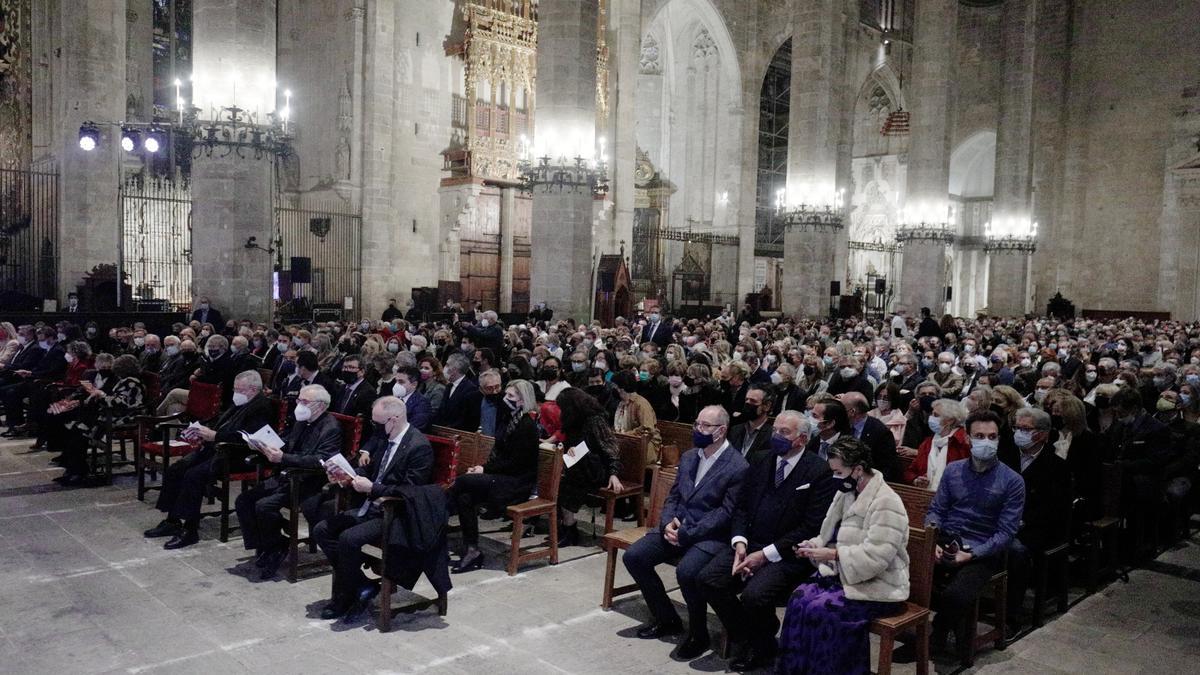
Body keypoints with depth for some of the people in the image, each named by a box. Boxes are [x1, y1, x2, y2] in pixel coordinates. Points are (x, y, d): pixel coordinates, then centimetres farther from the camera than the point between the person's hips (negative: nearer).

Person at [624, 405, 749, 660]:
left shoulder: (738, 467, -12)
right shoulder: (688, 457, 11)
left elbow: (727, 512, -16)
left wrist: (686, 533, -19)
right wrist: (667, 523, -6)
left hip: (710, 535, -7)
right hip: (676, 527, 7)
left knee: (686, 571, -33)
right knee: (634, 556, -7)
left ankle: (698, 634, -6)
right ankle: (667, 619, 10)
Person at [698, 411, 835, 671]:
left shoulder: (819, 472, -8)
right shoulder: (761, 462, 9)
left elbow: (812, 527, -13)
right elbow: (741, 507, 11)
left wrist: (766, 554, -16)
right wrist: (739, 543, -8)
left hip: (787, 554, -6)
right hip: (750, 544, 6)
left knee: (754, 595, -27)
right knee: (709, 579, -15)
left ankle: (762, 647, 7)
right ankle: (743, 641, 8)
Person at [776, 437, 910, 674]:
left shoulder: (885, 503, -19)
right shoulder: (847, 493, 9)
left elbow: (875, 557, -26)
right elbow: (833, 537, 18)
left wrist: (832, 554, -26)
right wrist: (815, 545, -3)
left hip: (877, 587, -8)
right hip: (844, 575, 8)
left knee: (820, 610, -26)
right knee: (799, 598, -16)